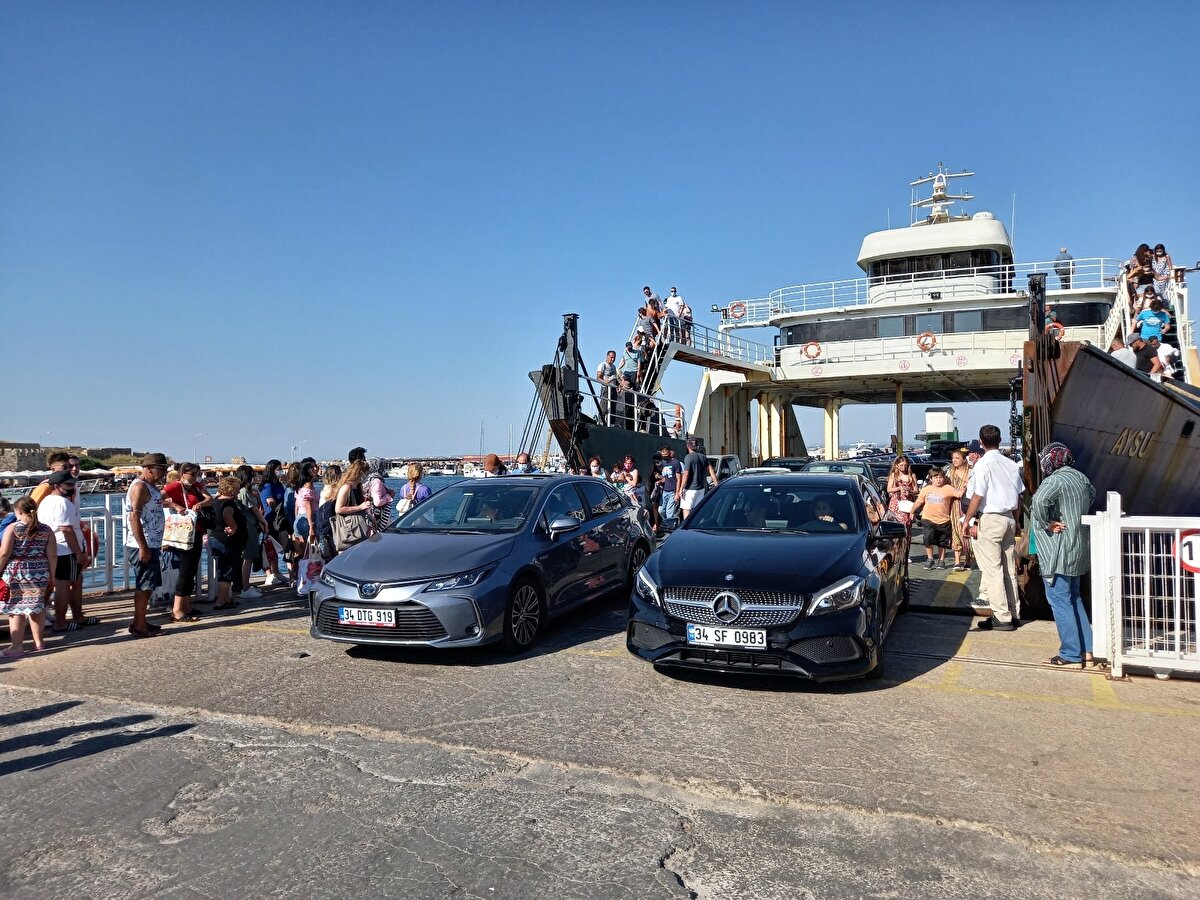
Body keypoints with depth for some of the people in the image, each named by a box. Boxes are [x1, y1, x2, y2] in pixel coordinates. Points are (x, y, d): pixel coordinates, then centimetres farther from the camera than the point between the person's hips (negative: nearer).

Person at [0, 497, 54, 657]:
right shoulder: (46, 530, 2)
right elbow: (52, 556, 0)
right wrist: (51, 577, 8)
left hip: (15, 573, -3)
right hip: (39, 574, 3)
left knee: (15, 609, 5)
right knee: (36, 607, 14)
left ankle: (17, 645, 4)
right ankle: (38, 642, 21)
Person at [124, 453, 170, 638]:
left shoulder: (151, 486, 15)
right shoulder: (139, 487, -15)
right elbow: (134, 517, -23)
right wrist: (143, 547, -24)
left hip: (151, 546, 10)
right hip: (142, 547, -10)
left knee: (147, 586, 14)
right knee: (143, 586, -4)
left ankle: (141, 622, 22)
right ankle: (139, 626, 3)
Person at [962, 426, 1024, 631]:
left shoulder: (983, 464, -12)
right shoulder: (1012, 465, 8)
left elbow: (977, 496, -15)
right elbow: (1018, 496, 12)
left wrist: (968, 520, -6)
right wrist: (1014, 521, 21)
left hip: (989, 520, -7)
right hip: (1009, 519, 7)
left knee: (992, 570, -3)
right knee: (1009, 569, 12)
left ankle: (1002, 618, -3)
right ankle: (1014, 614, 17)